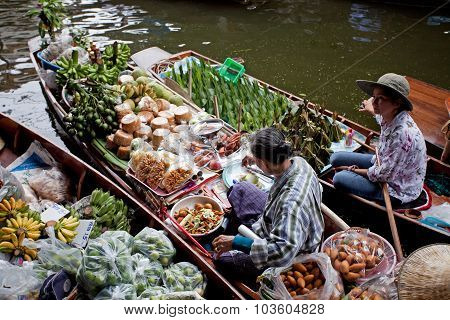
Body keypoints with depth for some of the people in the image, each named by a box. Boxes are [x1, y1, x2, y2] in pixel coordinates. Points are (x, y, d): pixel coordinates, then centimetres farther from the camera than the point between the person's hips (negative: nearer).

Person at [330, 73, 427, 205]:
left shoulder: (403, 134, -36)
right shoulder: (389, 116, -11)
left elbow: (383, 175, -26)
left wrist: (354, 170, -11)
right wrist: (371, 110, 39)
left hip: (398, 190, -8)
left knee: (339, 178, -17)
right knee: (336, 158, 3)